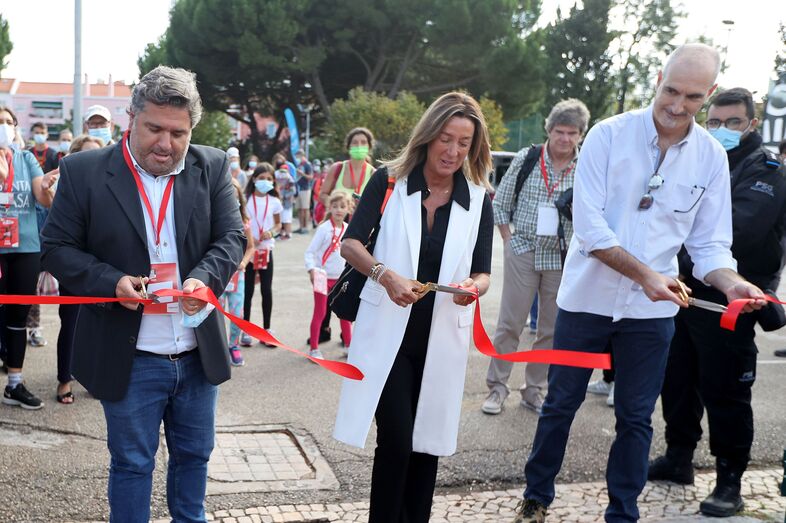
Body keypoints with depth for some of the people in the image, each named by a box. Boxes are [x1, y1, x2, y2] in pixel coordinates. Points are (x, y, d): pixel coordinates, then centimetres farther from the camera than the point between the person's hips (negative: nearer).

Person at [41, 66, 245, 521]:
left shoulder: (213, 168, -1)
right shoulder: (84, 171, -7)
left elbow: (232, 237, -3)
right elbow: (57, 247, -4)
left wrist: (205, 278, -24)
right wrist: (112, 281, -21)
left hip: (199, 352, 3)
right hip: (129, 358, -3)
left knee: (194, 454, 20)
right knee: (132, 464, 13)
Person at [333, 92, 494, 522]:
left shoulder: (479, 201, 2)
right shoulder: (389, 181, -5)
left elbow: (483, 273, 2)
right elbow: (349, 244, -8)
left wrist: (473, 286, -22)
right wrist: (386, 274, -26)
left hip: (442, 336, 3)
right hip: (388, 331, -3)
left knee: (427, 441, 11)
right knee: (396, 439, -8)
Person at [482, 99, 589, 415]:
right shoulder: (527, 159, -1)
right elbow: (500, 204, 5)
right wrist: (509, 241, 1)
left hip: (562, 259, 1)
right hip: (523, 252, -1)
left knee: (551, 330, 9)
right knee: (510, 324, 3)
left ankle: (534, 390, 23)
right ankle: (497, 386, 15)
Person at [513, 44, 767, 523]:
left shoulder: (711, 156, -1)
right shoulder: (610, 135, -10)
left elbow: (710, 243, 0)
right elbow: (589, 224, -17)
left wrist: (732, 283, -21)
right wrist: (645, 273, -28)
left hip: (652, 309, 2)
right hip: (588, 298, -2)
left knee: (636, 418, 11)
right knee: (561, 404, 12)